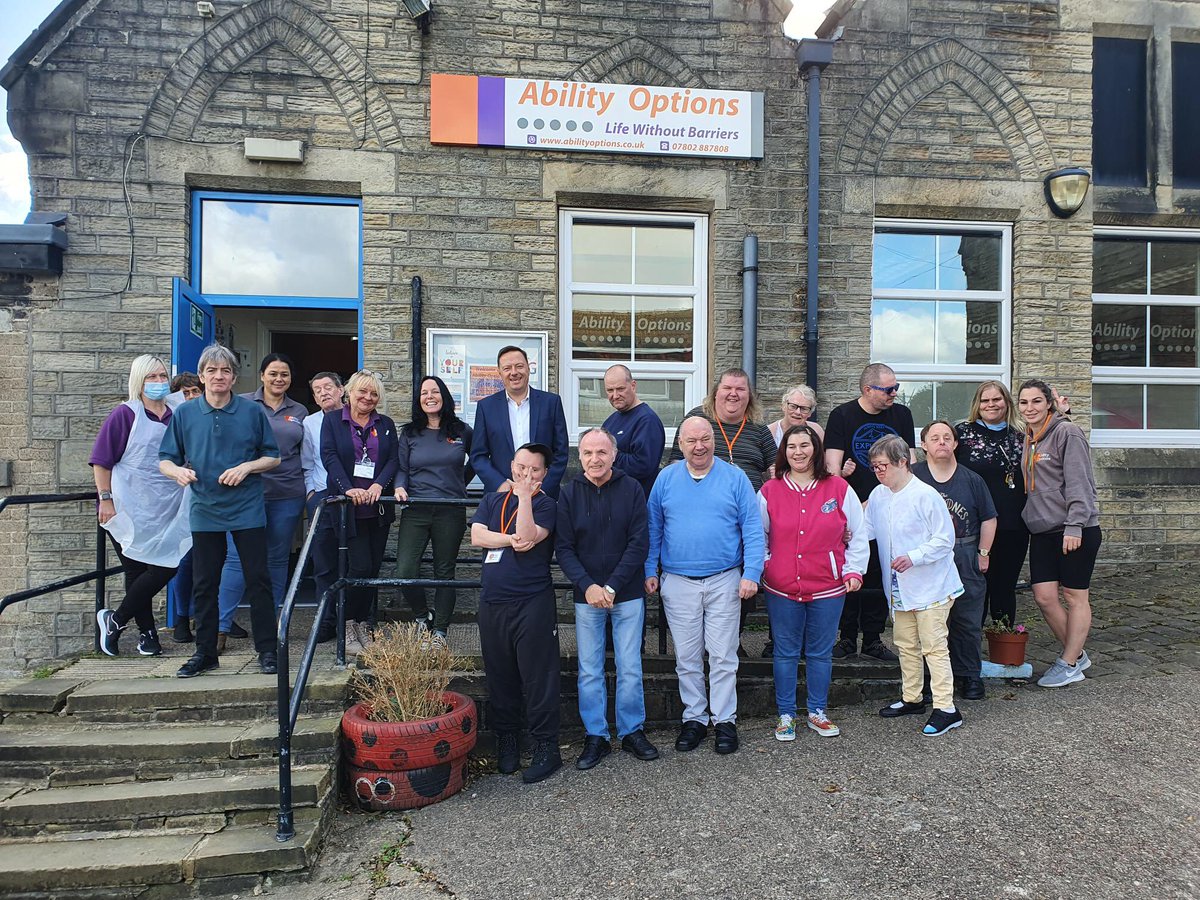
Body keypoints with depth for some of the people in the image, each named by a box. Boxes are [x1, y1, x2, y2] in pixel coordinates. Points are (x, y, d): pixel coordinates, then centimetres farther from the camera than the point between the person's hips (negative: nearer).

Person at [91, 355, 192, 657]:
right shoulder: (125, 414, -3)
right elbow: (101, 460, -5)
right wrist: (105, 499, -11)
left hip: (168, 509, 5)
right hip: (131, 510, -5)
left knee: (166, 567, 0)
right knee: (138, 570, 1)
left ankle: (115, 620, 17)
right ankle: (147, 632, 16)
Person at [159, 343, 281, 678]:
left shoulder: (252, 411, 1)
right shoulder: (184, 414, 4)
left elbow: (272, 457, 5)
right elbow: (165, 459, 8)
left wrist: (246, 467, -13)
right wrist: (178, 471, -14)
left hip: (247, 511, -2)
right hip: (205, 512, 2)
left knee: (258, 581, 1)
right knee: (204, 585, 10)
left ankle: (267, 650, 12)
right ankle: (205, 653, 23)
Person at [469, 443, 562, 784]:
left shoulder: (545, 504, 0)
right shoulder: (492, 500, 14)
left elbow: (527, 537, -16)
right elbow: (477, 536, 0)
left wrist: (524, 496, -17)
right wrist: (512, 540, -11)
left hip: (533, 603, -4)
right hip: (492, 602, 5)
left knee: (538, 677, -1)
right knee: (499, 676, 12)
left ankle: (546, 746, 10)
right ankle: (507, 740, 27)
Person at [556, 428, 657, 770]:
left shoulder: (631, 488, -4)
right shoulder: (569, 493, -2)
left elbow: (639, 543, -7)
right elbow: (563, 548, -3)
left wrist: (611, 587, -13)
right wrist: (588, 586, -16)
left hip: (627, 594, -1)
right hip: (586, 596, 1)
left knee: (630, 668, 8)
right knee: (589, 670, 8)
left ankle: (632, 731, 25)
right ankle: (595, 736, 22)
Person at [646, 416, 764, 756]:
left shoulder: (735, 478, -1)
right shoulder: (666, 479, 4)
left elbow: (753, 529, -3)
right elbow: (653, 529, 6)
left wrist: (751, 574, -10)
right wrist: (650, 571, 1)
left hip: (725, 581, -1)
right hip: (678, 582, 2)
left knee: (723, 657, 5)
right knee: (686, 658, 10)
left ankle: (725, 721, 19)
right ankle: (694, 718, 24)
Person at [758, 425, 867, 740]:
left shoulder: (839, 488, 0)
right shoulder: (769, 491, 1)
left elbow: (858, 534, 6)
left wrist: (854, 571, 0)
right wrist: (757, 569, -2)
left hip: (828, 587, 0)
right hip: (781, 588, 0)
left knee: (821, 653, 12)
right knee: (786, 653, 9)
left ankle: (817, 713, 29)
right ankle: (785, 715, 23)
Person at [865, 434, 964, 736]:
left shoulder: (925, 495, -18)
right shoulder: (878, 496, 3)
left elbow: (945, 539, -15)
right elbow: (867, 530, 12)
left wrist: (913, 557, -24)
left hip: (931, 585, -7)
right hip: (899, 587, 7)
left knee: (934, 646, -3)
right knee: (905, 644, 17)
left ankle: (945, 708, 5)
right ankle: (912, 698, 30)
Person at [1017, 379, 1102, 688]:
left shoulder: (1067, 433, -9)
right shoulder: (1028, 439, 13)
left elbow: (1079, 483, -15)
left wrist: (1074, 526, -20)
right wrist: (1030, 519, 15)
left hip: (1075, 531, -7)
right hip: (1042, 532, 7)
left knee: (1075, 597, 4)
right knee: (1044, 597, 4)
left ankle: (1069, 664, 14)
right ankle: (1077, 655, 23)